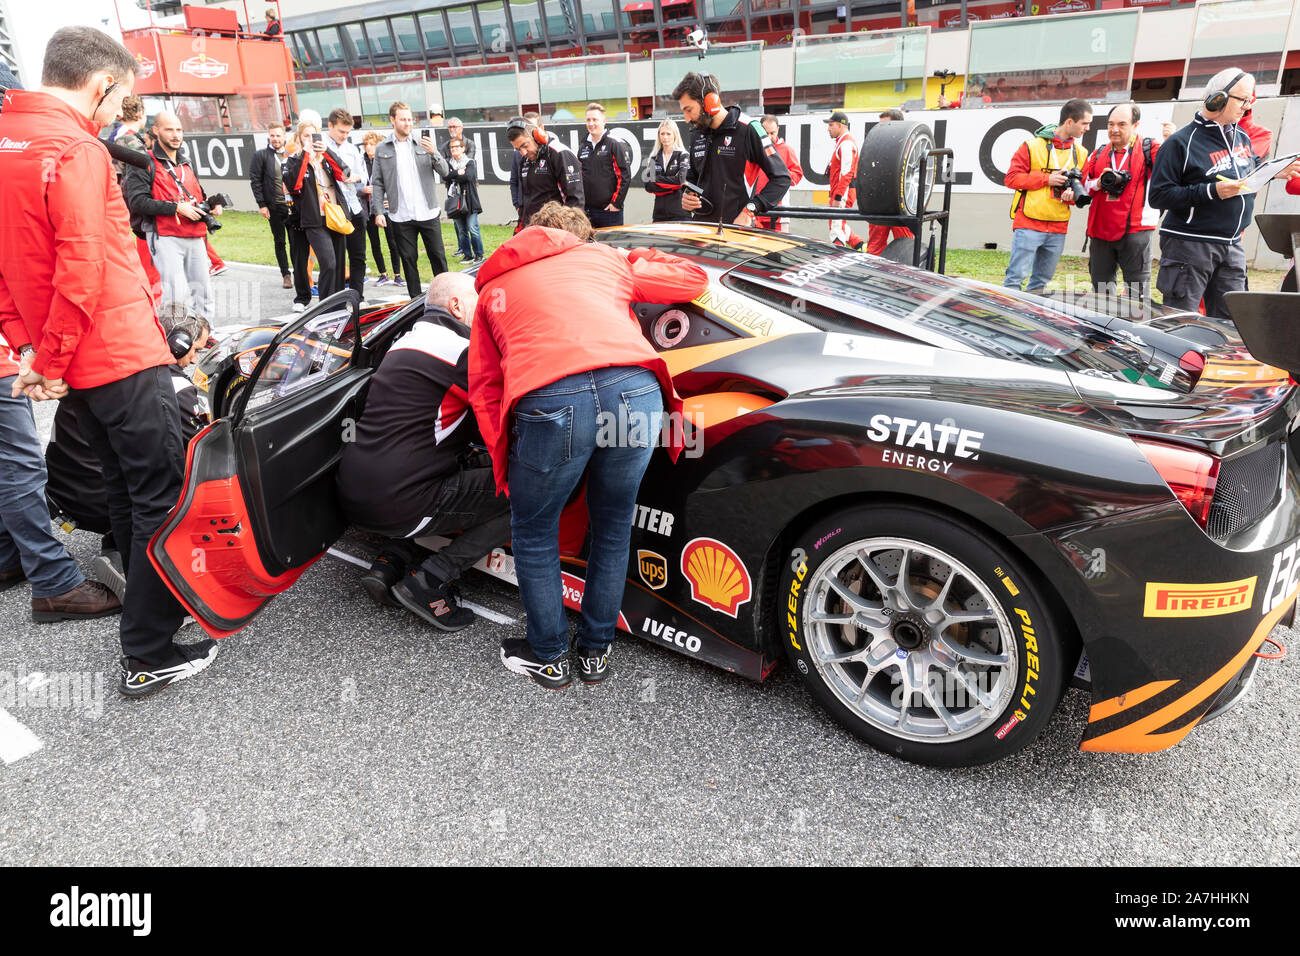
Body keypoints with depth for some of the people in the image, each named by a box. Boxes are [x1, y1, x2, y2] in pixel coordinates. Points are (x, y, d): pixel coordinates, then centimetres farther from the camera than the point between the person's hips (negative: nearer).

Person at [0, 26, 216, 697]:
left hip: (75, 363, 9)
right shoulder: (75, 150, -15)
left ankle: (154, 609, 35)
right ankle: (147, 658, 3)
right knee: (161, 501, -2)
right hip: (124, 360, -9)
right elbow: (81, 268, -21)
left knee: (124, 490, 21)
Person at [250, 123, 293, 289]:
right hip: (274, 207, -1)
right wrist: (261, 204, -7)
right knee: (279, 242, 6)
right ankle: (285, 275, 16)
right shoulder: (260, 155, 1)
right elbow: (255, 181, -1)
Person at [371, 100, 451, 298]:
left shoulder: (423, 144, 7)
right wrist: (378, 211, -5)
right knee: (408, 260, 5)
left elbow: (444, 172, 1)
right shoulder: (382, 150, 6)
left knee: (438, 257, 4)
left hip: (428, 213, 0)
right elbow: (377, 184, 5)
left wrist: (433, 153, -17)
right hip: (400, 217, 0)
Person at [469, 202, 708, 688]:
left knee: (534, 536, 23)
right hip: (635, 392, 2)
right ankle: (596, 652, 39)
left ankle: (549, 656, 37)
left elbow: (485, 389, 23)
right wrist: (640, 261, 53)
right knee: (613, 529, 24)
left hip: (550, 403, -2)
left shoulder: (495, 289, 31)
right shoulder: (603, 257, 30)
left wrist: (505, 462, 26)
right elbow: (693, 279, 37)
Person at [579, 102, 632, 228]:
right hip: (588, 210, 6)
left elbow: (625, 176, -10)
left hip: (610, 209, -6)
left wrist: (617, 203, -13)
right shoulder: (584, 146, 14)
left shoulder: (615, 144, -5)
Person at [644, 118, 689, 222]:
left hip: (680, 212, -4)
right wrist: (672, 187, -7)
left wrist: (656, 178, -4)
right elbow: (648, 186, 4)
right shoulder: (654, 157, 14)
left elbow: (680, 179, -13)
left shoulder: (683, 155, 3)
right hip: (659, 212, 4)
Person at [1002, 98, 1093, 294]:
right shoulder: (1032, 145, -3)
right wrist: (1047, 179, -12)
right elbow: (1011, 178, -6)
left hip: (1058, 229, 6)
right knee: (1017, 276, -9)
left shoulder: (1081, 153, 13)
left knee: (1042, 280, 9)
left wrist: (1073, 194, -6)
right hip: (1028, 225, -5)